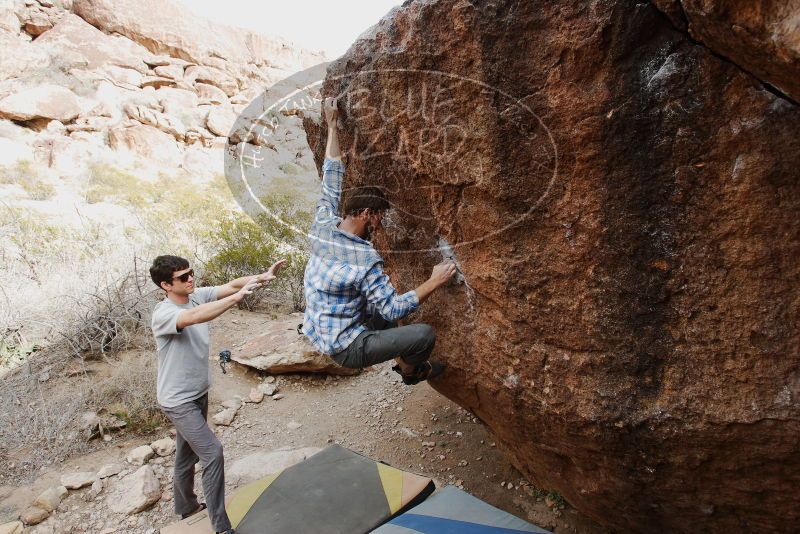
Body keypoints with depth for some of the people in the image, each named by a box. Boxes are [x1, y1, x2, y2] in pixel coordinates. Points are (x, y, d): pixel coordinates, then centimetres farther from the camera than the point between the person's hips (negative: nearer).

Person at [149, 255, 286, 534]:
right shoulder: (162, 314, -24)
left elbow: (231, 284, -13)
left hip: (199, 393, 7)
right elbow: (194, 317, -45)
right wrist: (238, 297, -52)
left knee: (187, 454, 23)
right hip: (178, 401, -7)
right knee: (212, 452, -10)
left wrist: (262, 278, -31)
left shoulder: (198, 296, -4)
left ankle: (186, 506, 44)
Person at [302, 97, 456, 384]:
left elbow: (331, 180, 4)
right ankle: (411, 371, 22)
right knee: (425, 334, -11)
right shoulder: (365, 259, -27)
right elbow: (393, 309, -22)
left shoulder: (322, 226, -8)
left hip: (317, 333, 9)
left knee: (380, 307, 28)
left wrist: (332, 125, 11)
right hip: (345, 348, -9)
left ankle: (404, 361, 38)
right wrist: (433, 283, -17)